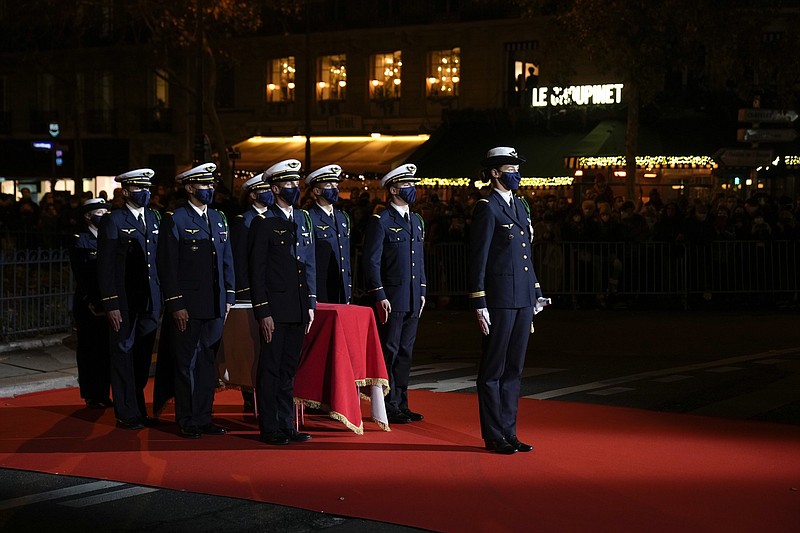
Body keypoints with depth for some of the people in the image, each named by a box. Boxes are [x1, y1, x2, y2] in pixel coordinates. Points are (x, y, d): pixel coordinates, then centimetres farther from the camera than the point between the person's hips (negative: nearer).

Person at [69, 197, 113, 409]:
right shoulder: (80, 242, -3)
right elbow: (81, 276, -8)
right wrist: (91, 302, -14)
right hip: (88, 305, -5)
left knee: (106, 350, 6)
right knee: (88, 350, 2)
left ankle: (104, 394, 14)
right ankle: (91, 397, 8)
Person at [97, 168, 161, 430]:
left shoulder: (154, 218, 13)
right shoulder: (113, 221, -5)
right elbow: (105, 266, -8)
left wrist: (162, 297, 8)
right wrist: (111, 304, -13)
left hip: (150, 300, 5)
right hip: (124, 302, -5)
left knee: (143, 357, 10)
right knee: (124, 356, 1)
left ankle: (139, 411, 20)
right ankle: (127, 414, 8)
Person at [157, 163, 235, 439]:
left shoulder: (219, 219, 14)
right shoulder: (175, 220, -5)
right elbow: (167, 266, -9)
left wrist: (229, 298, 10)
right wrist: (176, 305, -13)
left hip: (215, 306, 6)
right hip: (187, 307, -6)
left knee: (208, 362, 10)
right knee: (187, 364, 1)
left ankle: (204, 418, 18)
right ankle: (187, 422, 8)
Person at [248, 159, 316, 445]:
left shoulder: (303, 219, 14)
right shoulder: (263, 223, -5)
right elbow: (256, 271, -8)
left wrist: (311, 304, 10)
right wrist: (263, 312, -13)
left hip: (298, 309, 6)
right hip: (275, 308, -6)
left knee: (289, 369, 11)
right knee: (270, 369, 0)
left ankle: (287, 425, 17)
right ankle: (270, 429, 6)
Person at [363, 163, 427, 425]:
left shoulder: (417, 221, 16)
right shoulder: (380, 221, -7)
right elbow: (371, 261, -11)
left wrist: (422, 291, 15)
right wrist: (379, 296, -16)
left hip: (413, 299, 7)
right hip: (391, 299, -7)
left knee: (405, 352, 11)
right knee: (389, 352, -3)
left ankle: (401, 404, 17)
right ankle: (389, 406, 3)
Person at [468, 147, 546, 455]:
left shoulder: (520, 206, 17)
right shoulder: (487, 209, -8)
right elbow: (477, 259, -12)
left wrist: (536, 292, 16)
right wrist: (479, 304, -16)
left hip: (523, 299, 8)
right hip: (499, 299, -8)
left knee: (513, 370, 11)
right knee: (494, 370, 0)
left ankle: (509, 433, 17)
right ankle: (494, 436, 5)